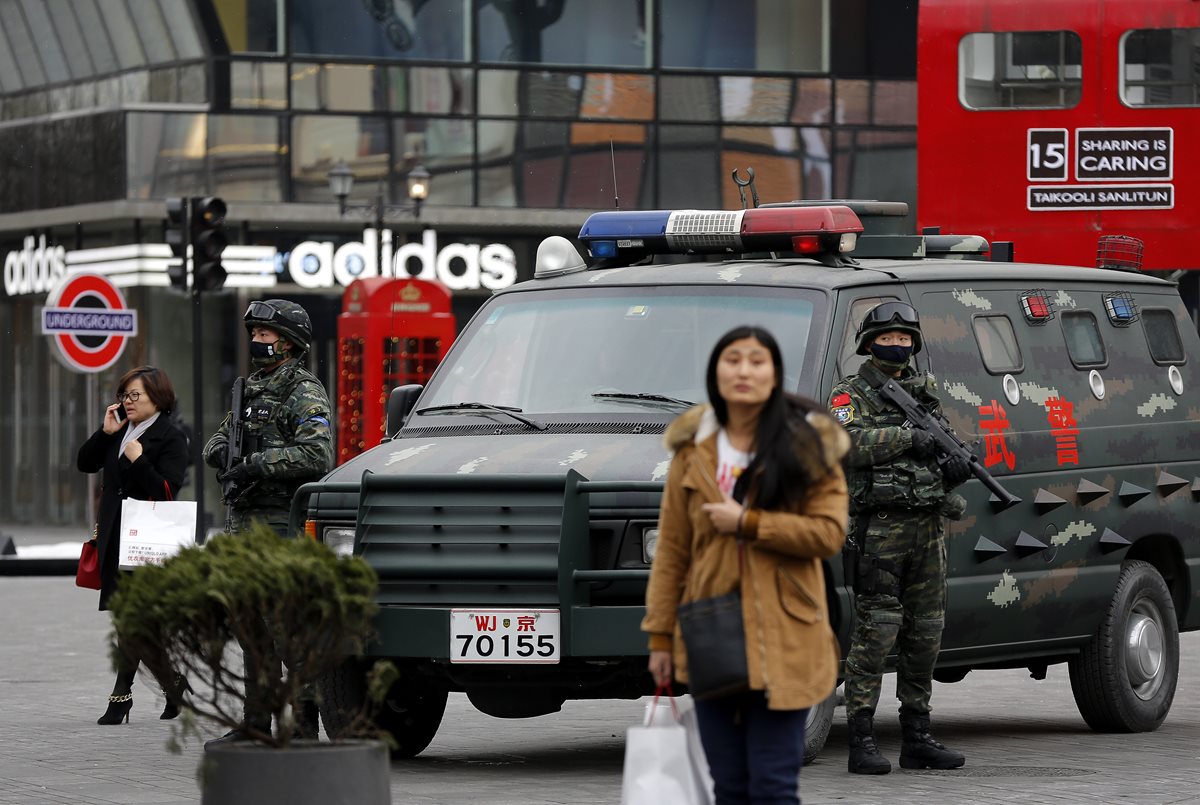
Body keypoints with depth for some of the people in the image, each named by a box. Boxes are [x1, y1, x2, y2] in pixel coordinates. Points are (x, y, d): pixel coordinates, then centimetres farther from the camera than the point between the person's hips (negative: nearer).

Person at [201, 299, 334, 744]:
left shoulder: (305, 394, -9)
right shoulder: (253, 389, 18)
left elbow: (318, 455, -22)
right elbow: (218, 438, 25)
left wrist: (257, 464, -21)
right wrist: (223, 453, 1)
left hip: (285, 524, -9)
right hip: (244, 521, 9)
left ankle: (305, 723, -6)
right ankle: (256, 721, 17)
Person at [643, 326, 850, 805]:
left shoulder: (808, 445, -1)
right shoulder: (693, 449, 6)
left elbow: (828, 534, -9)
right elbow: (672, 550, 7)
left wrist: (747, 523, -15)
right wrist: (660, 634, 5)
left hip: (781, 638, -3)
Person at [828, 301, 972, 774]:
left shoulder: (925, 394, 19)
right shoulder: (851, 395, 0)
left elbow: (941, 451, 23)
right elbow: (846, 443, -17)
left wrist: (956, 467, 0)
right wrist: (907, 437, -20)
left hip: (928, 529, 6)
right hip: (880, 529, -6)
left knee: (925, 636, 9)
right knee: (875, 633, -11)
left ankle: (917, 739, 16)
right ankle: (861, 743, -11)